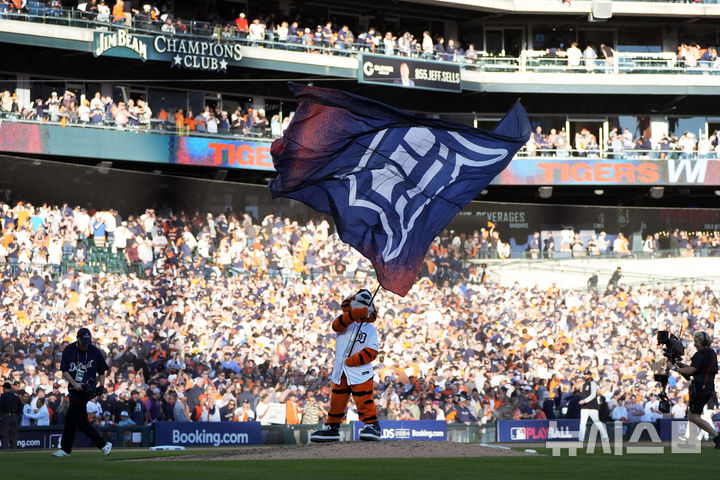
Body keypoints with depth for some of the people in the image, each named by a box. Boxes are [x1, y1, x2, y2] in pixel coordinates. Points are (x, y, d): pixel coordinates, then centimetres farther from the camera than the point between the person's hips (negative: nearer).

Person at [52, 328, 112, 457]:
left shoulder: (95, 352, 0)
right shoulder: (69, 350, 3)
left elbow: (102, 372, 13)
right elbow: (64, 371, 0)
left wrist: (101, 386, -2)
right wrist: (74, 384, -14)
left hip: (86, 390, -4)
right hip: (74, 389, 5)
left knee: (70, 418, -10)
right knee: (81, 422, 7)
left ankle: (66, 449, -4)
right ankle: (103, 444, 17)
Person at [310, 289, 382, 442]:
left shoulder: (371, 330, 6)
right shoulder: (343, 321, 9)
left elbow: (372, 351, -5)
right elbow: (338, 324, -16)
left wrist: (355, 360, -18)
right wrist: (355, 314, -30)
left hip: (360, 371, -3)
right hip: (340, 372, 3)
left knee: (364, 401, -10)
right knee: (336, 402, 12)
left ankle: (372, 425, -4)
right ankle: (331, 428, 24)